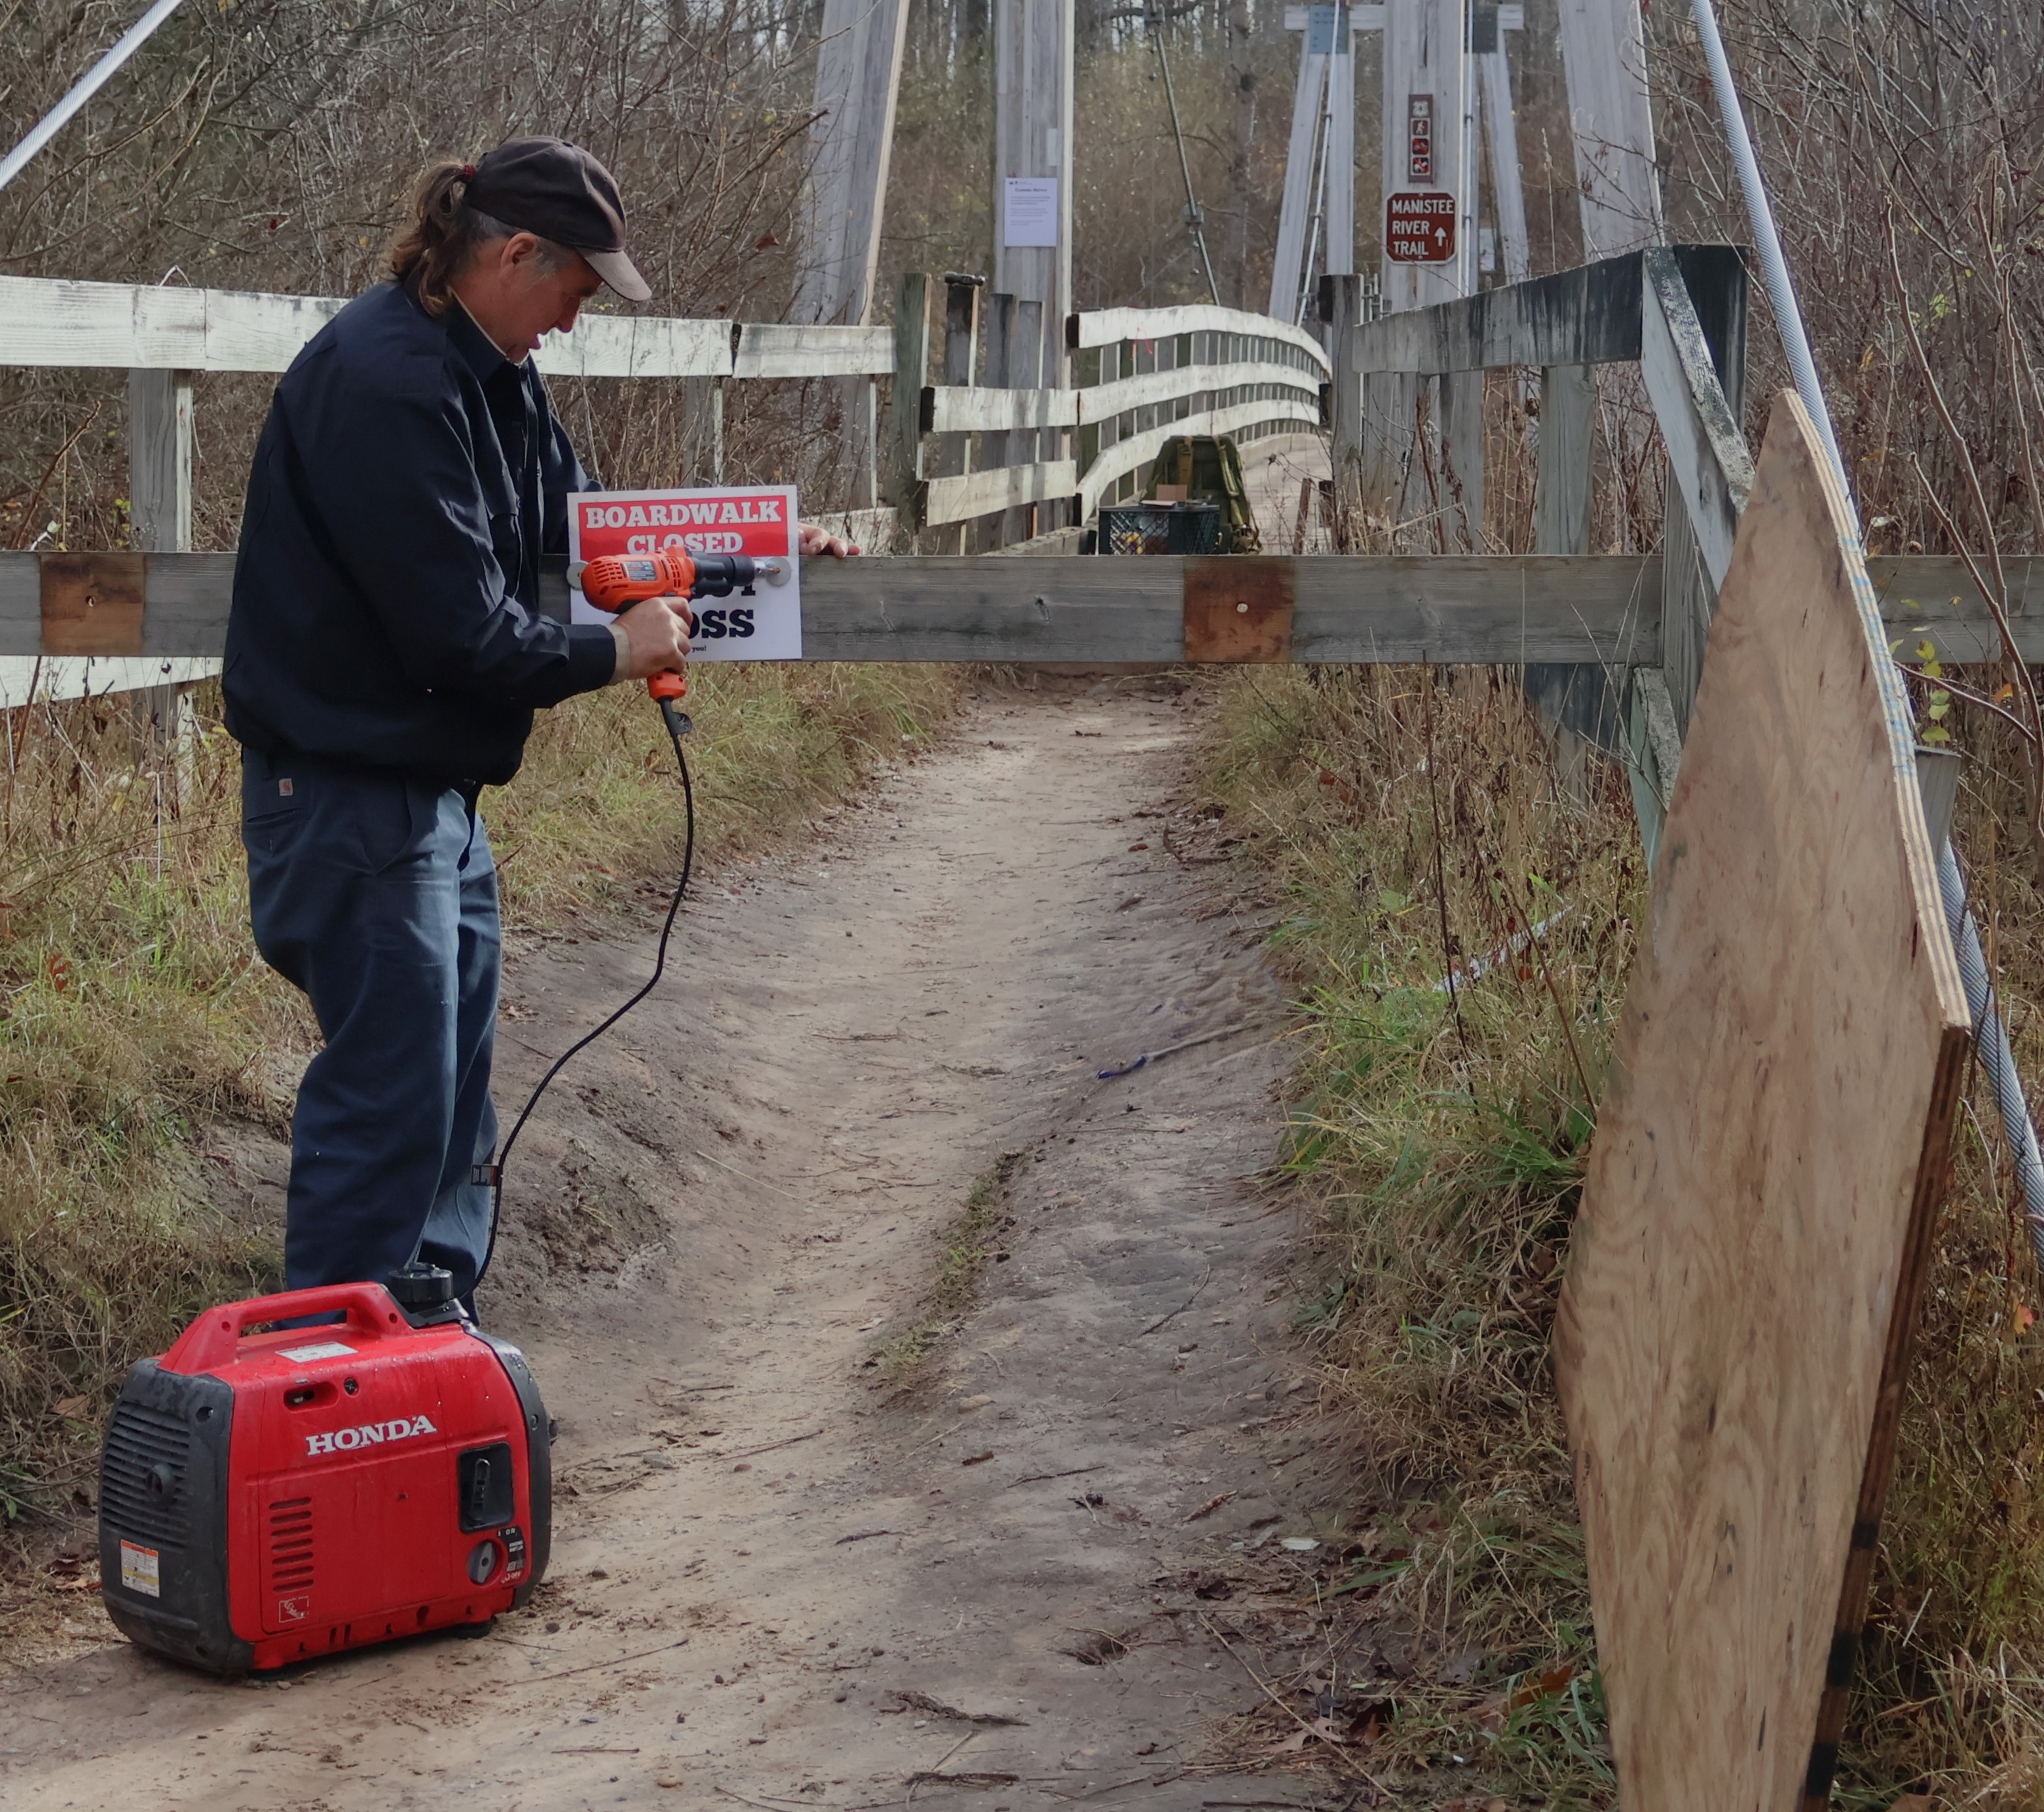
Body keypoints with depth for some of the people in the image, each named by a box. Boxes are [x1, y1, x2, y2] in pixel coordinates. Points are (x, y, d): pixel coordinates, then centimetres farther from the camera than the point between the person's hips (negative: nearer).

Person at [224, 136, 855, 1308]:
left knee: (454, 1085, 17)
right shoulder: (389, 383, -23)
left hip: (436, 790, 11)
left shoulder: (487, 368, 10)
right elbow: (461, 630, -24)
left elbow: (582, 514, 22)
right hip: (354, 791, -11)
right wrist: (613, 653, -9)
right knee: (388, 1101, -7)